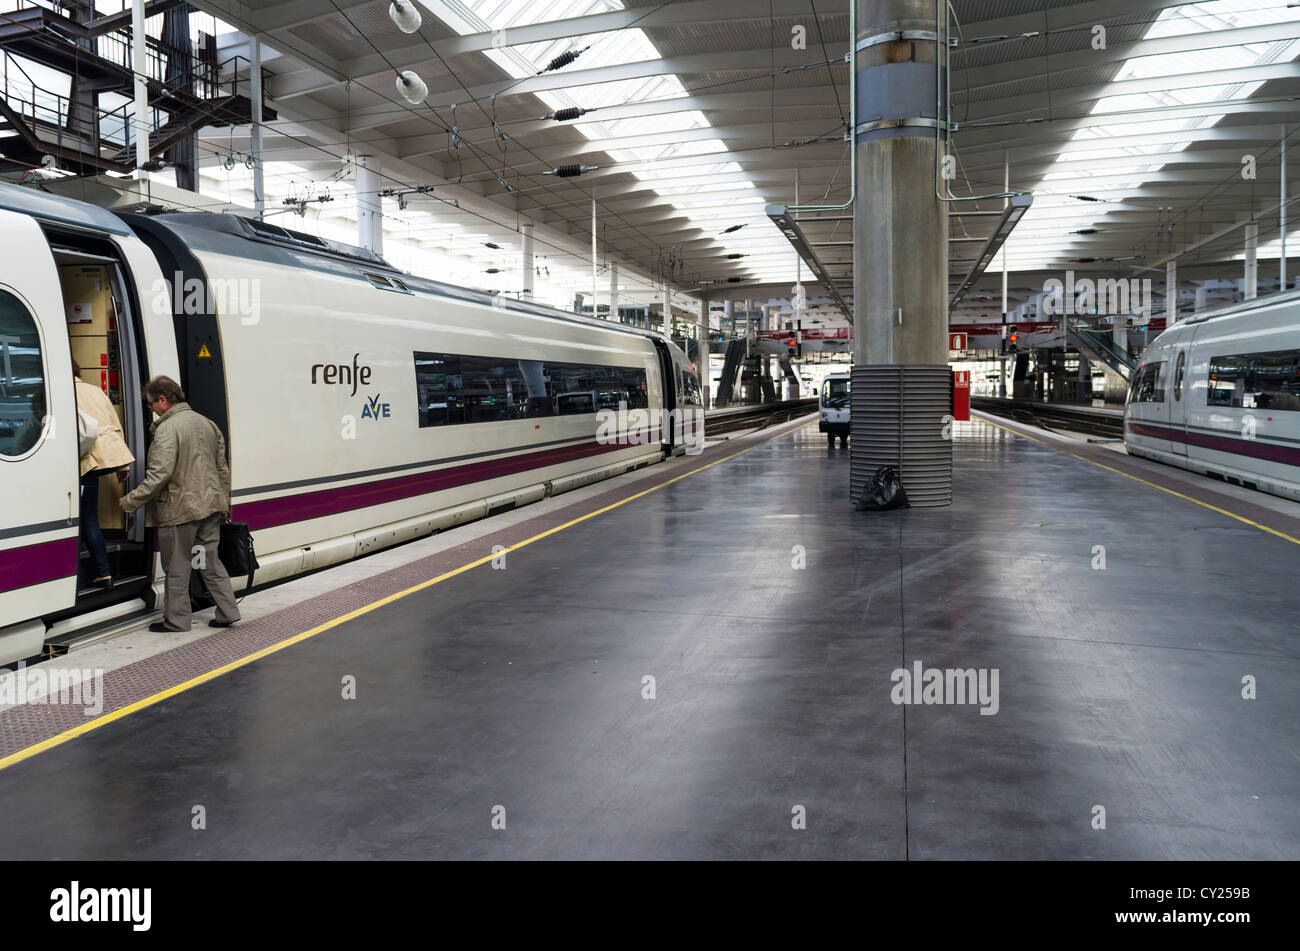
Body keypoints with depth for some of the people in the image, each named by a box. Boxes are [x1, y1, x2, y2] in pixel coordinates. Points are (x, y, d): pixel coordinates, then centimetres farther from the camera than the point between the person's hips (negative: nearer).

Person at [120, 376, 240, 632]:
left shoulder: (167, 429, -15)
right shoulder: (207, 423, 11)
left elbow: (160, 474, -22)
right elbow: (222, 469, 16)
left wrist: (131, 501, -12)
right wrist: (223, 503, 24)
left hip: (179, 510, -7)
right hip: (210, 506, 8)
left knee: (177, 567, 5)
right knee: (210, 561, 15)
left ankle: (176, 620, 14)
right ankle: (227, 613, 15)